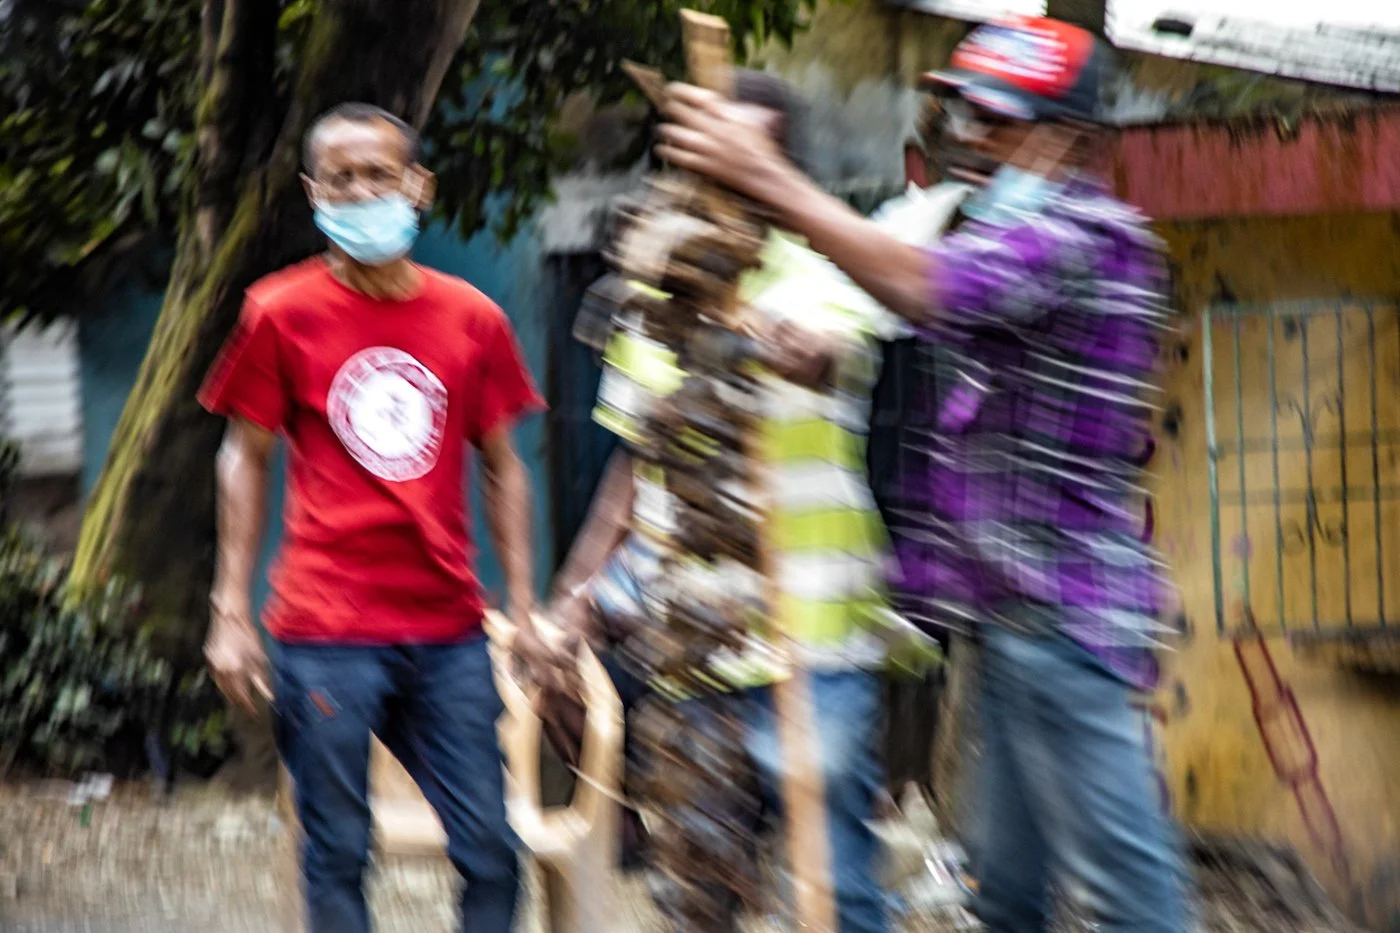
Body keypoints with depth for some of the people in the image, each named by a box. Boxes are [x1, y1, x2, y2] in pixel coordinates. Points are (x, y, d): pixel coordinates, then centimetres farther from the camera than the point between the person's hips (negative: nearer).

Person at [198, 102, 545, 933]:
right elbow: (246, 461, 5)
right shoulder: (282, 313, 0)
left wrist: (524, 609, 7)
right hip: (326, 636, -2)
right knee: (338, 856, 2)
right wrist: (231, 614, 0)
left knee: (491, 852, 1)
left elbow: (501, 467, 13)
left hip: (448, 630, 2)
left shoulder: (472, 319, 6)